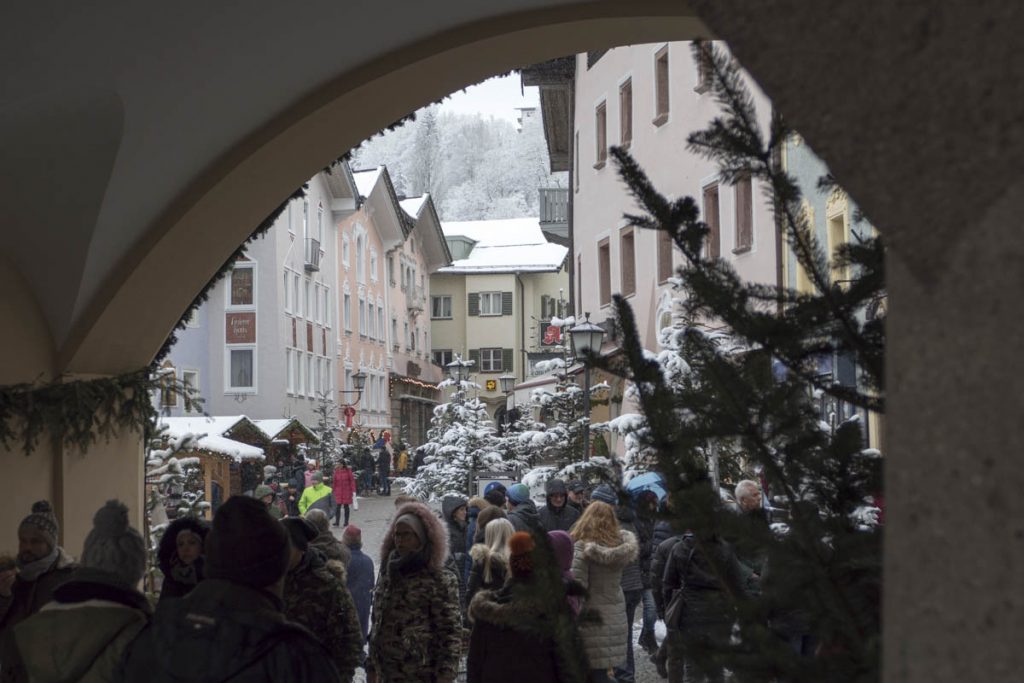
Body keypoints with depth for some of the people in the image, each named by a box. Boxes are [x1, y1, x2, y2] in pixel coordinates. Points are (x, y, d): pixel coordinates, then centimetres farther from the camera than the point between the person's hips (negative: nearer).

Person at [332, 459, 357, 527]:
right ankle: (337, 522, -5)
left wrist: (353, 490, -9)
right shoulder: (336, 471, 1)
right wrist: (333, 490, 5)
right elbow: (334, 481, 5)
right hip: (338, 491, 1)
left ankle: (346, 522, 14)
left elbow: (352, 480, -4)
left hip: (347, 491, -1)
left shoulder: (348, 471, -5)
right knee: (338, 506, -6)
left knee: (346, 506, 6)